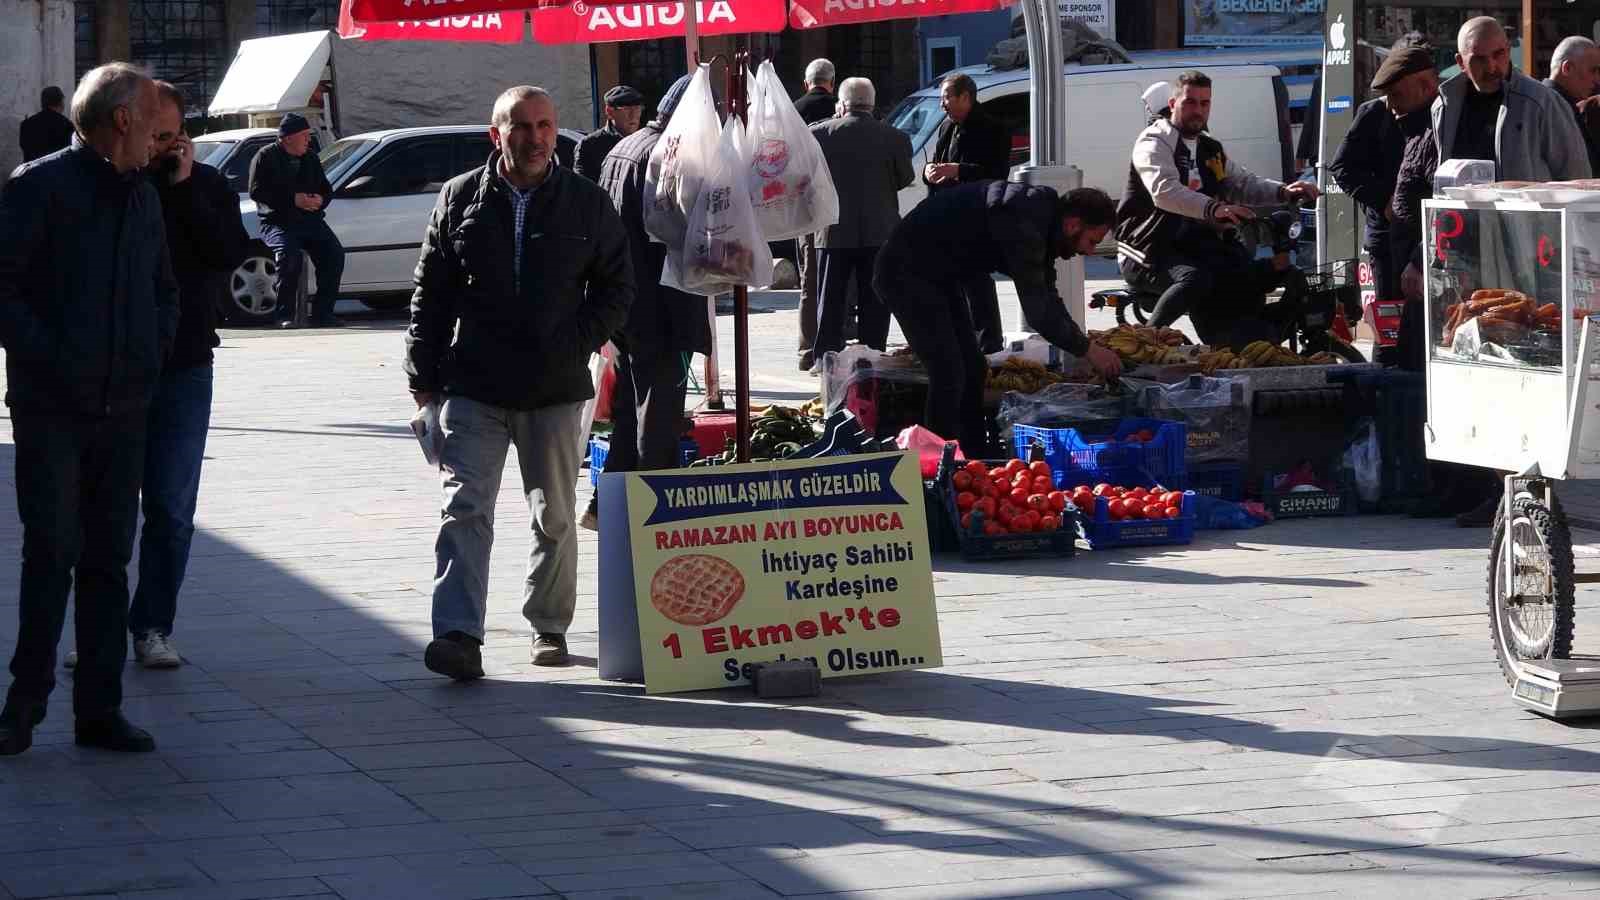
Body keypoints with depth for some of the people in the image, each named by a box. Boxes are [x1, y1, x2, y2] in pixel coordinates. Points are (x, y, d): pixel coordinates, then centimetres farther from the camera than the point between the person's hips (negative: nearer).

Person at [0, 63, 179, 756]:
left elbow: (164, 292, 26)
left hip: (123, 411, 6)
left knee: (108, 558, 6)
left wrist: (152, 354, 10)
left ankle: (99, 709, 10)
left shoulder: (143, 198, 15)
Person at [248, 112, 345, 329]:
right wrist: (293, 199, -17)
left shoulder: (310, 159, 17)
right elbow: (257, 191, -10)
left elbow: (327, 189, 21)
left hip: (310, 219, 5)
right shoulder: (266, 157, 0)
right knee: (289, 255, -32)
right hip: (277, 222, -5)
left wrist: (320, 200, -5)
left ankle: (322, 313, -8)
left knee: (334, 253, -16)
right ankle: (285, 316, -20)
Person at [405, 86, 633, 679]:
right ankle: (459, 636, -17)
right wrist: (424, 376, 1)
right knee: (465, 508, -11)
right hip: (472, 387, -1)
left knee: (555, 517, 11)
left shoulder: (586, 203, 3)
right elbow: (429, 292, 6)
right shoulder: (461, 200, 2)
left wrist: (578, 345, -5)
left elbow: (616, 287, 9)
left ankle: (549, 627, 26)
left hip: (556, 389, 1)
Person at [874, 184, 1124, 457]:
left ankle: (976, 464, 18)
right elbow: (1037, 309, -27)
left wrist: (1081, 341, 6)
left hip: (939, 277, 11)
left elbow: (1047, 299, 14)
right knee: (949, 374, -16)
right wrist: (1087, 349, -19)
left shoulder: (1040, 212, 4)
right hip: (905, 273, -11)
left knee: (973, 369, 12)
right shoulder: (1023, 225, -28)